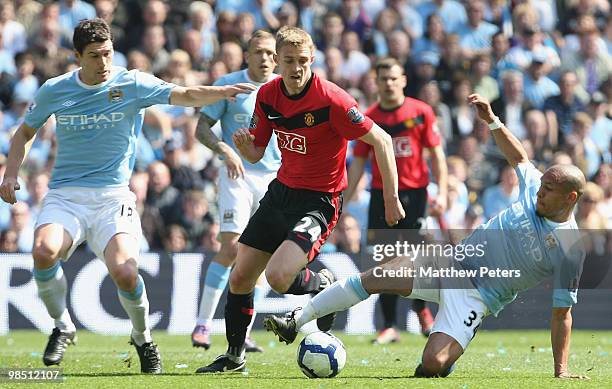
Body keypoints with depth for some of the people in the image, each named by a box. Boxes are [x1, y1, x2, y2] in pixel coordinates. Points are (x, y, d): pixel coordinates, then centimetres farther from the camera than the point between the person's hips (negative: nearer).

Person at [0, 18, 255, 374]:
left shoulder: (133, 84, -1)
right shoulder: (54, 91, 5)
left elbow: (185, 96, -12)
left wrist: (222, 91, -31)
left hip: (113, 197, -1)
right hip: (65, 195, 1)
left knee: (124, 272, -23)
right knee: (44, 251, -29)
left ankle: (143, 339, 9)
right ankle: (63, 328, -3)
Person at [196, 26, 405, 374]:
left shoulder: (331, 100, -22)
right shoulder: (268, 95, -2)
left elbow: (381, 141, -17)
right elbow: (255, 154, 7)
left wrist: (391, 199, -16)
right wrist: (244, 143, -17)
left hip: (320, 200, -6)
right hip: (282, 190, 7)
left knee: (278, 276, -25)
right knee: (240, 276, 7)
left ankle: (326, 288, 9)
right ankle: (235, 355, 27)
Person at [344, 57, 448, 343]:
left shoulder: (421, 112, 0)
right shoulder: (368, 118, 4)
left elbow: (436, 154, 2)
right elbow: (358, 162, 8)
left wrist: (441, 192, -7)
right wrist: (343, 201, 3)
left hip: (414, 191, -2)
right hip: (381, 193, 2)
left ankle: (421, 309, 23)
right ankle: (389, 326, 4)